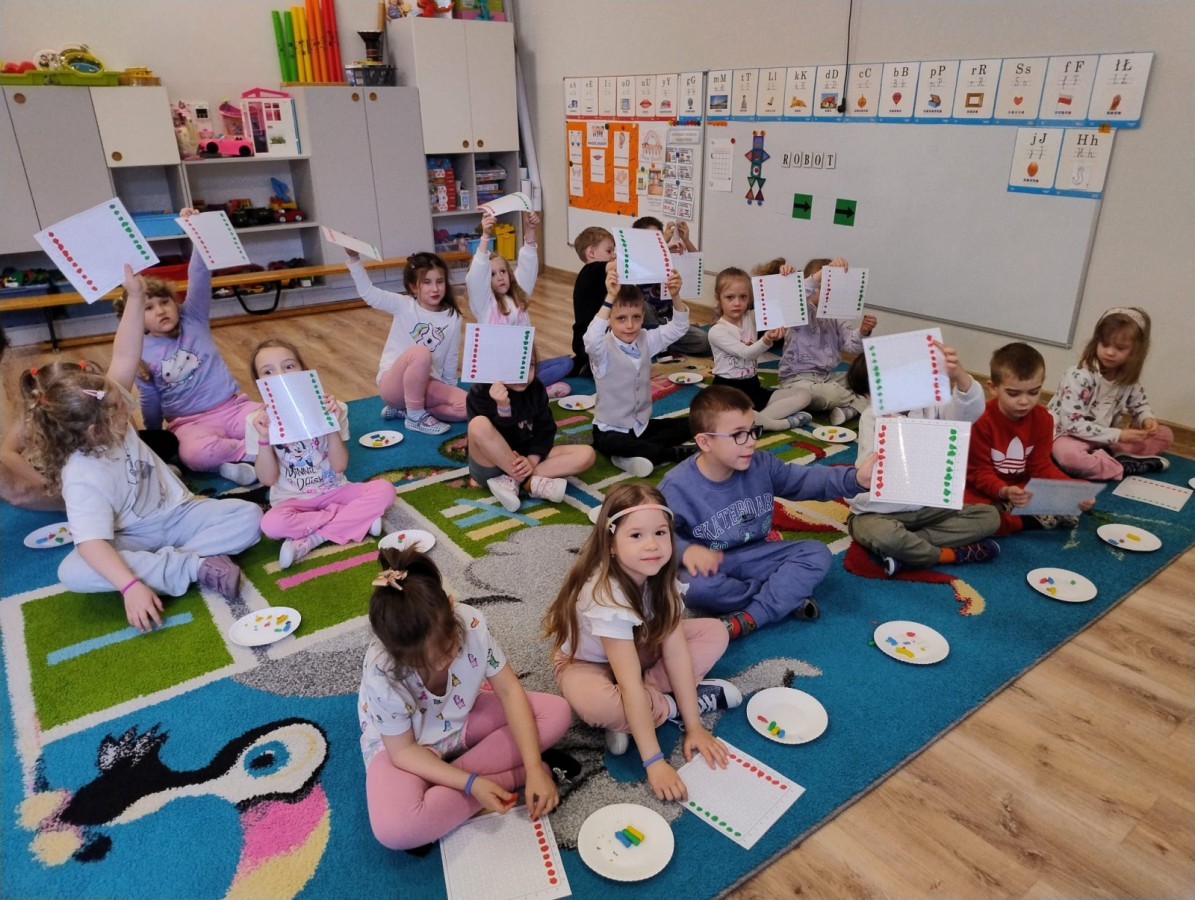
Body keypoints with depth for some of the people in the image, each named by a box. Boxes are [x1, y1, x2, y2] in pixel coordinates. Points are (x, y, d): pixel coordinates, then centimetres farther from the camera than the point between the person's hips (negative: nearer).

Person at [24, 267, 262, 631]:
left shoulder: (108, 414, -8)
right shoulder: (83, 479, -25)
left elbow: (124, 358, -13)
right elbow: (91, 544, -34)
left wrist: (136, 298, -24)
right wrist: (131, 586, -48)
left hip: (178, 513, 5)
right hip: (134, 538, -5)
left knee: (250, 516, -17)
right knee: (72, 572, -34)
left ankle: (165, 561, -21)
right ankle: (192, 566, -37)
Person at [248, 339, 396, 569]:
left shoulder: (326, 408, -7)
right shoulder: (259, 421, -7)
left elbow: (340, 466, -10)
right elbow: (267, 479, -8)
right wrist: (264, 439, -23)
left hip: (334, 490, 1)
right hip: (292, 500, -1)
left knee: (384, 489, -23)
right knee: (271, 525, -35)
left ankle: (311, 539, -20)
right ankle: (357, 518, -18)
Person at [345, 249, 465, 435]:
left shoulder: (453, 317, 1)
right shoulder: (404, 305, -7)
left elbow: (451, 358, 9)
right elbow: (368, 293, -20)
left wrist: (449, 392, 15)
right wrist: (354, 258, -33)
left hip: (427, 384, 5)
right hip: (393, 383, -4)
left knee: (466, 406, -19)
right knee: (420, 353, -36)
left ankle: (404, 410, 0)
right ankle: (416, 417, -17)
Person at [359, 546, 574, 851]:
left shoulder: (471, 623, -28)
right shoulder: (381, 673, -34)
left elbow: (509, 691, -18)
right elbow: (403, 751, -22)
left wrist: (535, 769, -26)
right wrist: (471, 783, -33)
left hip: (462, 719, 3)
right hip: (404, 745, -3)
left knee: (556, 713, -14)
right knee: (394, 829, -34)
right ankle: (511, 777, -15)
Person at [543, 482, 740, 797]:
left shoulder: (659, 575, -19)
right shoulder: (606, 594, -37)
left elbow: (675, 649, -20)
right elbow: (630, 684, -38)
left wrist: (694, 726, -21)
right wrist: (654, 761, -36)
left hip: (638, 648, 6)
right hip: (586, 662, -6)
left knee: (714, 633, -9)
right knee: (596, 704, -40)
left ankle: (632, 718, -13)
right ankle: (671, 705, -9)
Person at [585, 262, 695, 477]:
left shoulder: (646, 340, 0)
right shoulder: (604, 349, -18)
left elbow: (679, 327, -1)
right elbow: (591, 340, -42)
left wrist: (675, 296, -20)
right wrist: (610, 298, -47)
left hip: (642, 424, 6)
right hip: (611, 430, -6)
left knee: (688, 425, -4)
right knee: (608, 444, -38)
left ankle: (633, 455, -15)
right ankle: (676, 453, -20)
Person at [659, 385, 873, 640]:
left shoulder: (761, 465, -5)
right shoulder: (677, 487, -19)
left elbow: (805, 479, -8)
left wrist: (855, 478, -25)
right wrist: (686, 550, -36)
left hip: (754, 557, 5)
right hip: (711, 565, -4)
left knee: (817, 554, -12)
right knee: (692, 587, -39)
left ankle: (747, 619, -26)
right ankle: (787, 597, -16)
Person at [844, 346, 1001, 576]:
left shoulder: (929, 404, -2)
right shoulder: (872, 418, -10)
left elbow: (971, 411, -22)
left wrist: (959, 374, -43)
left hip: (926, 507, 5)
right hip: (878, 510, -5)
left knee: (989, 515, -7)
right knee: (883, 535, -38)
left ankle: (906, 548, -18)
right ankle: (952, 554, -12)